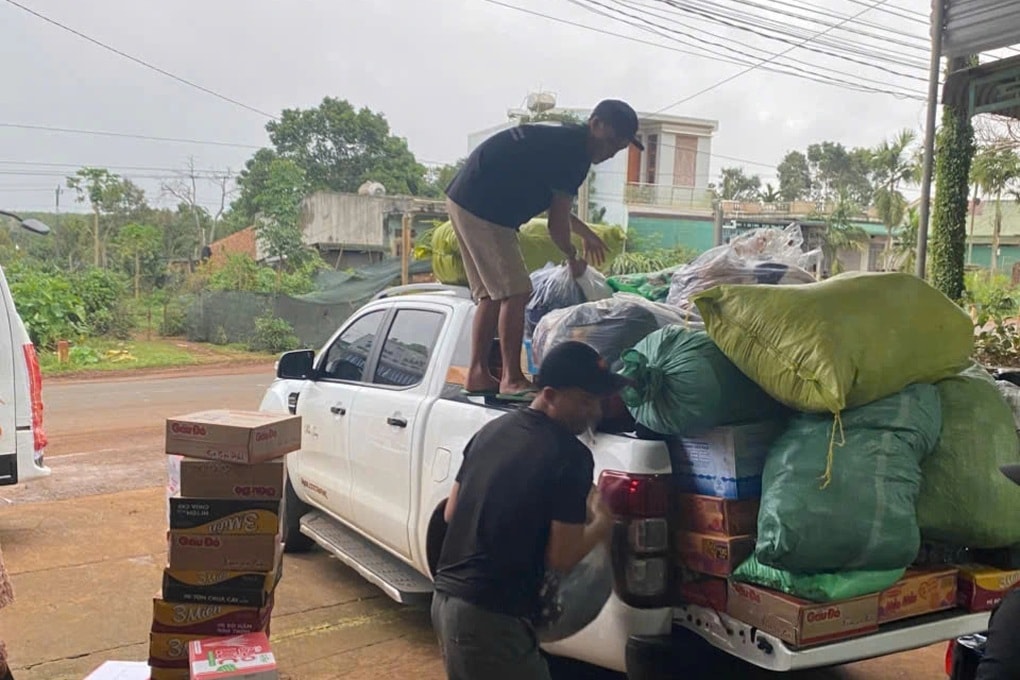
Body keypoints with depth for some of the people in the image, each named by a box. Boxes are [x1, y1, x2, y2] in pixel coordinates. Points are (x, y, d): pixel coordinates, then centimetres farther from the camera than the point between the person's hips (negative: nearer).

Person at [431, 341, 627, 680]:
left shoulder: (491, 430, 8)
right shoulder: (570, 456, -15)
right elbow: (560, 559, -13)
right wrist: (602, 521, 4)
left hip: (445, 597, 8)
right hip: (489, 615, -8)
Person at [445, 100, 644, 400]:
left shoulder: (564, 140, 17)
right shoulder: (573, 150, -13)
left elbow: (553, 204, 29)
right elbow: (557, 223, -11)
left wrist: (586, 233, 31)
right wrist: (572, 258, 5)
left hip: (465, 201, 11)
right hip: (481, 208, -11)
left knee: (492, 294, 13)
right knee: (515, 293, -9)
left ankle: (478, 374, 17)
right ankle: (512, 380, -4)